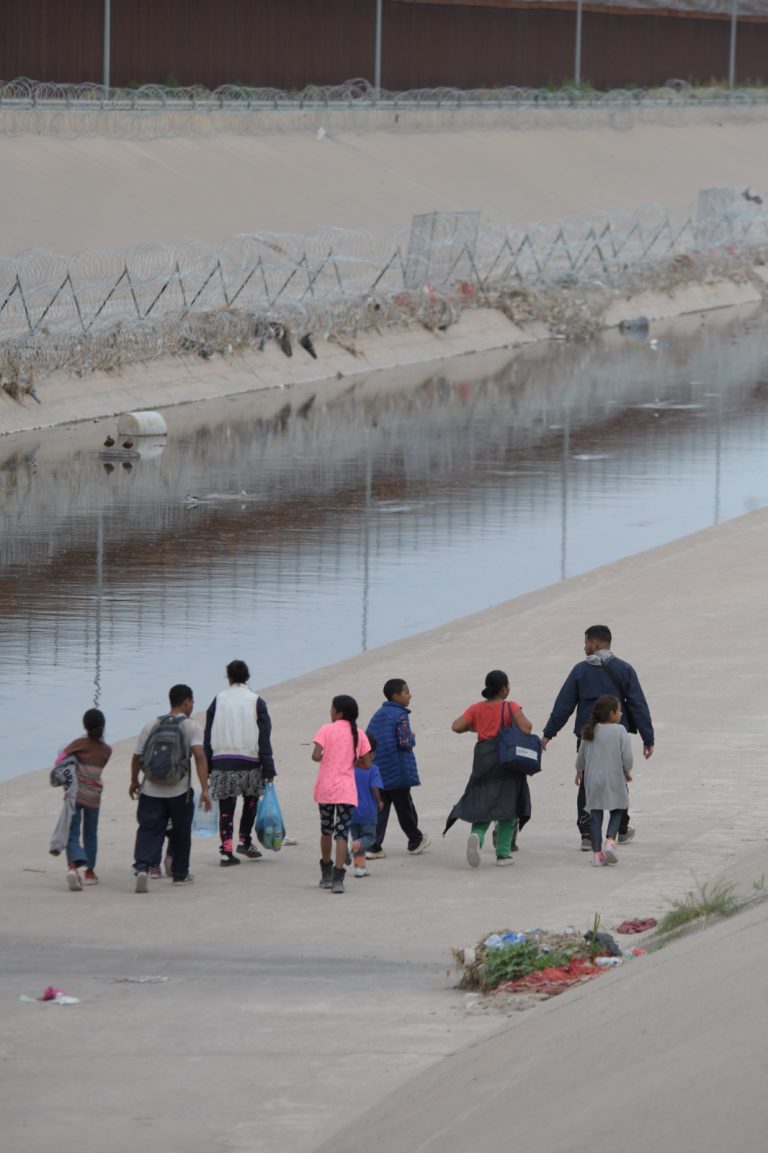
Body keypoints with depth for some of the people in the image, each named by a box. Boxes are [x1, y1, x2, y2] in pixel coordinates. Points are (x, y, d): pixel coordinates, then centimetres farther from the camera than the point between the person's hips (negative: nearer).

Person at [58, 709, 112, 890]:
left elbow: (59, 760, -10)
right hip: (94, 795, 2)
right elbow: (98, 769, 4)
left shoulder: (80, 743, -9)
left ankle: (73, 866, -28)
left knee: (72, 833, -4)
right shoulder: (106, 751, 0)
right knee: (91, 834, 19)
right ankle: (89, 872, 25)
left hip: (75, 793, -2)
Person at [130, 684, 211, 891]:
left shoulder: (151, 726, 5)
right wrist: (204, 789, -17)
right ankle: (180, 874, 27)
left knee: (149, 831, 0)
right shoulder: (191, 726, -4)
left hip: (151, 792, 2)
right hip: (179, 793, -2)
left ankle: (142, 867, -23)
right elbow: (199, 757, -16)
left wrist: (134, 781, 26)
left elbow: (136, 757, 8)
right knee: (181, 832, 17)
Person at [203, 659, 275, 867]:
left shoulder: (219, 700, 4)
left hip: (221, 762, 1)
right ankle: (244, 840, 13)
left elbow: (208, 735, 6)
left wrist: (207, 766, 11)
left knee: (226, 807, 4)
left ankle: (226, 850, -1)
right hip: (249, 763, -1)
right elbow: (264, 738, -2)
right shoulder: (256, 702, 0)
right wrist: (268, 769, 1)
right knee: (251, 799, 21)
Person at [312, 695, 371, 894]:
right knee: (342, 833, -4)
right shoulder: (359, 735, 4)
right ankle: (337, 877, -17)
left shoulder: (326, 730, -3)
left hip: (325, 788, 0)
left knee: (326, 830, 17)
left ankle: (326, 874, 28)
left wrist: (322, 757, 7)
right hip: (346, 790, 0)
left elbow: (316, 755, -15)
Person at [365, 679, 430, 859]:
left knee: (379, 808, 5)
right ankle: (415, 842, 25)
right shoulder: (400, 716, -12)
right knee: (404, 807, 9)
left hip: (378, 771, 6)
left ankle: (373, 846, -4)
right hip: (398, 771, -6)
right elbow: (405, 743, -19)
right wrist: (412, 738, 1)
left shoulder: (378, 715, 10)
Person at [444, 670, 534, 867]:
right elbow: (526, 728, -17)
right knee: (507, 805, 8)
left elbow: (456, 726, -3)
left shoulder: (477, 708, 4)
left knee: (481, 803, 7)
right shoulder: (511, 707, -6)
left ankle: (476, 835, -24)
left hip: (483, 761, 3)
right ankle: (503, 853, 7)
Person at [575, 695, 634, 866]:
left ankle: (597, 852, 4)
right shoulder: (620, 731, -8)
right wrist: (627, 771, 7)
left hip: (593, 779, 3)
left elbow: (581, 754, 14)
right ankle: (611, 840, -12)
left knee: (595, 814, 6)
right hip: (614, 779, -3)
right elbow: (627, 756, -13)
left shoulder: (590, 732, 5)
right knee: (616, 811, 11)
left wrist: (579, 771, 33)